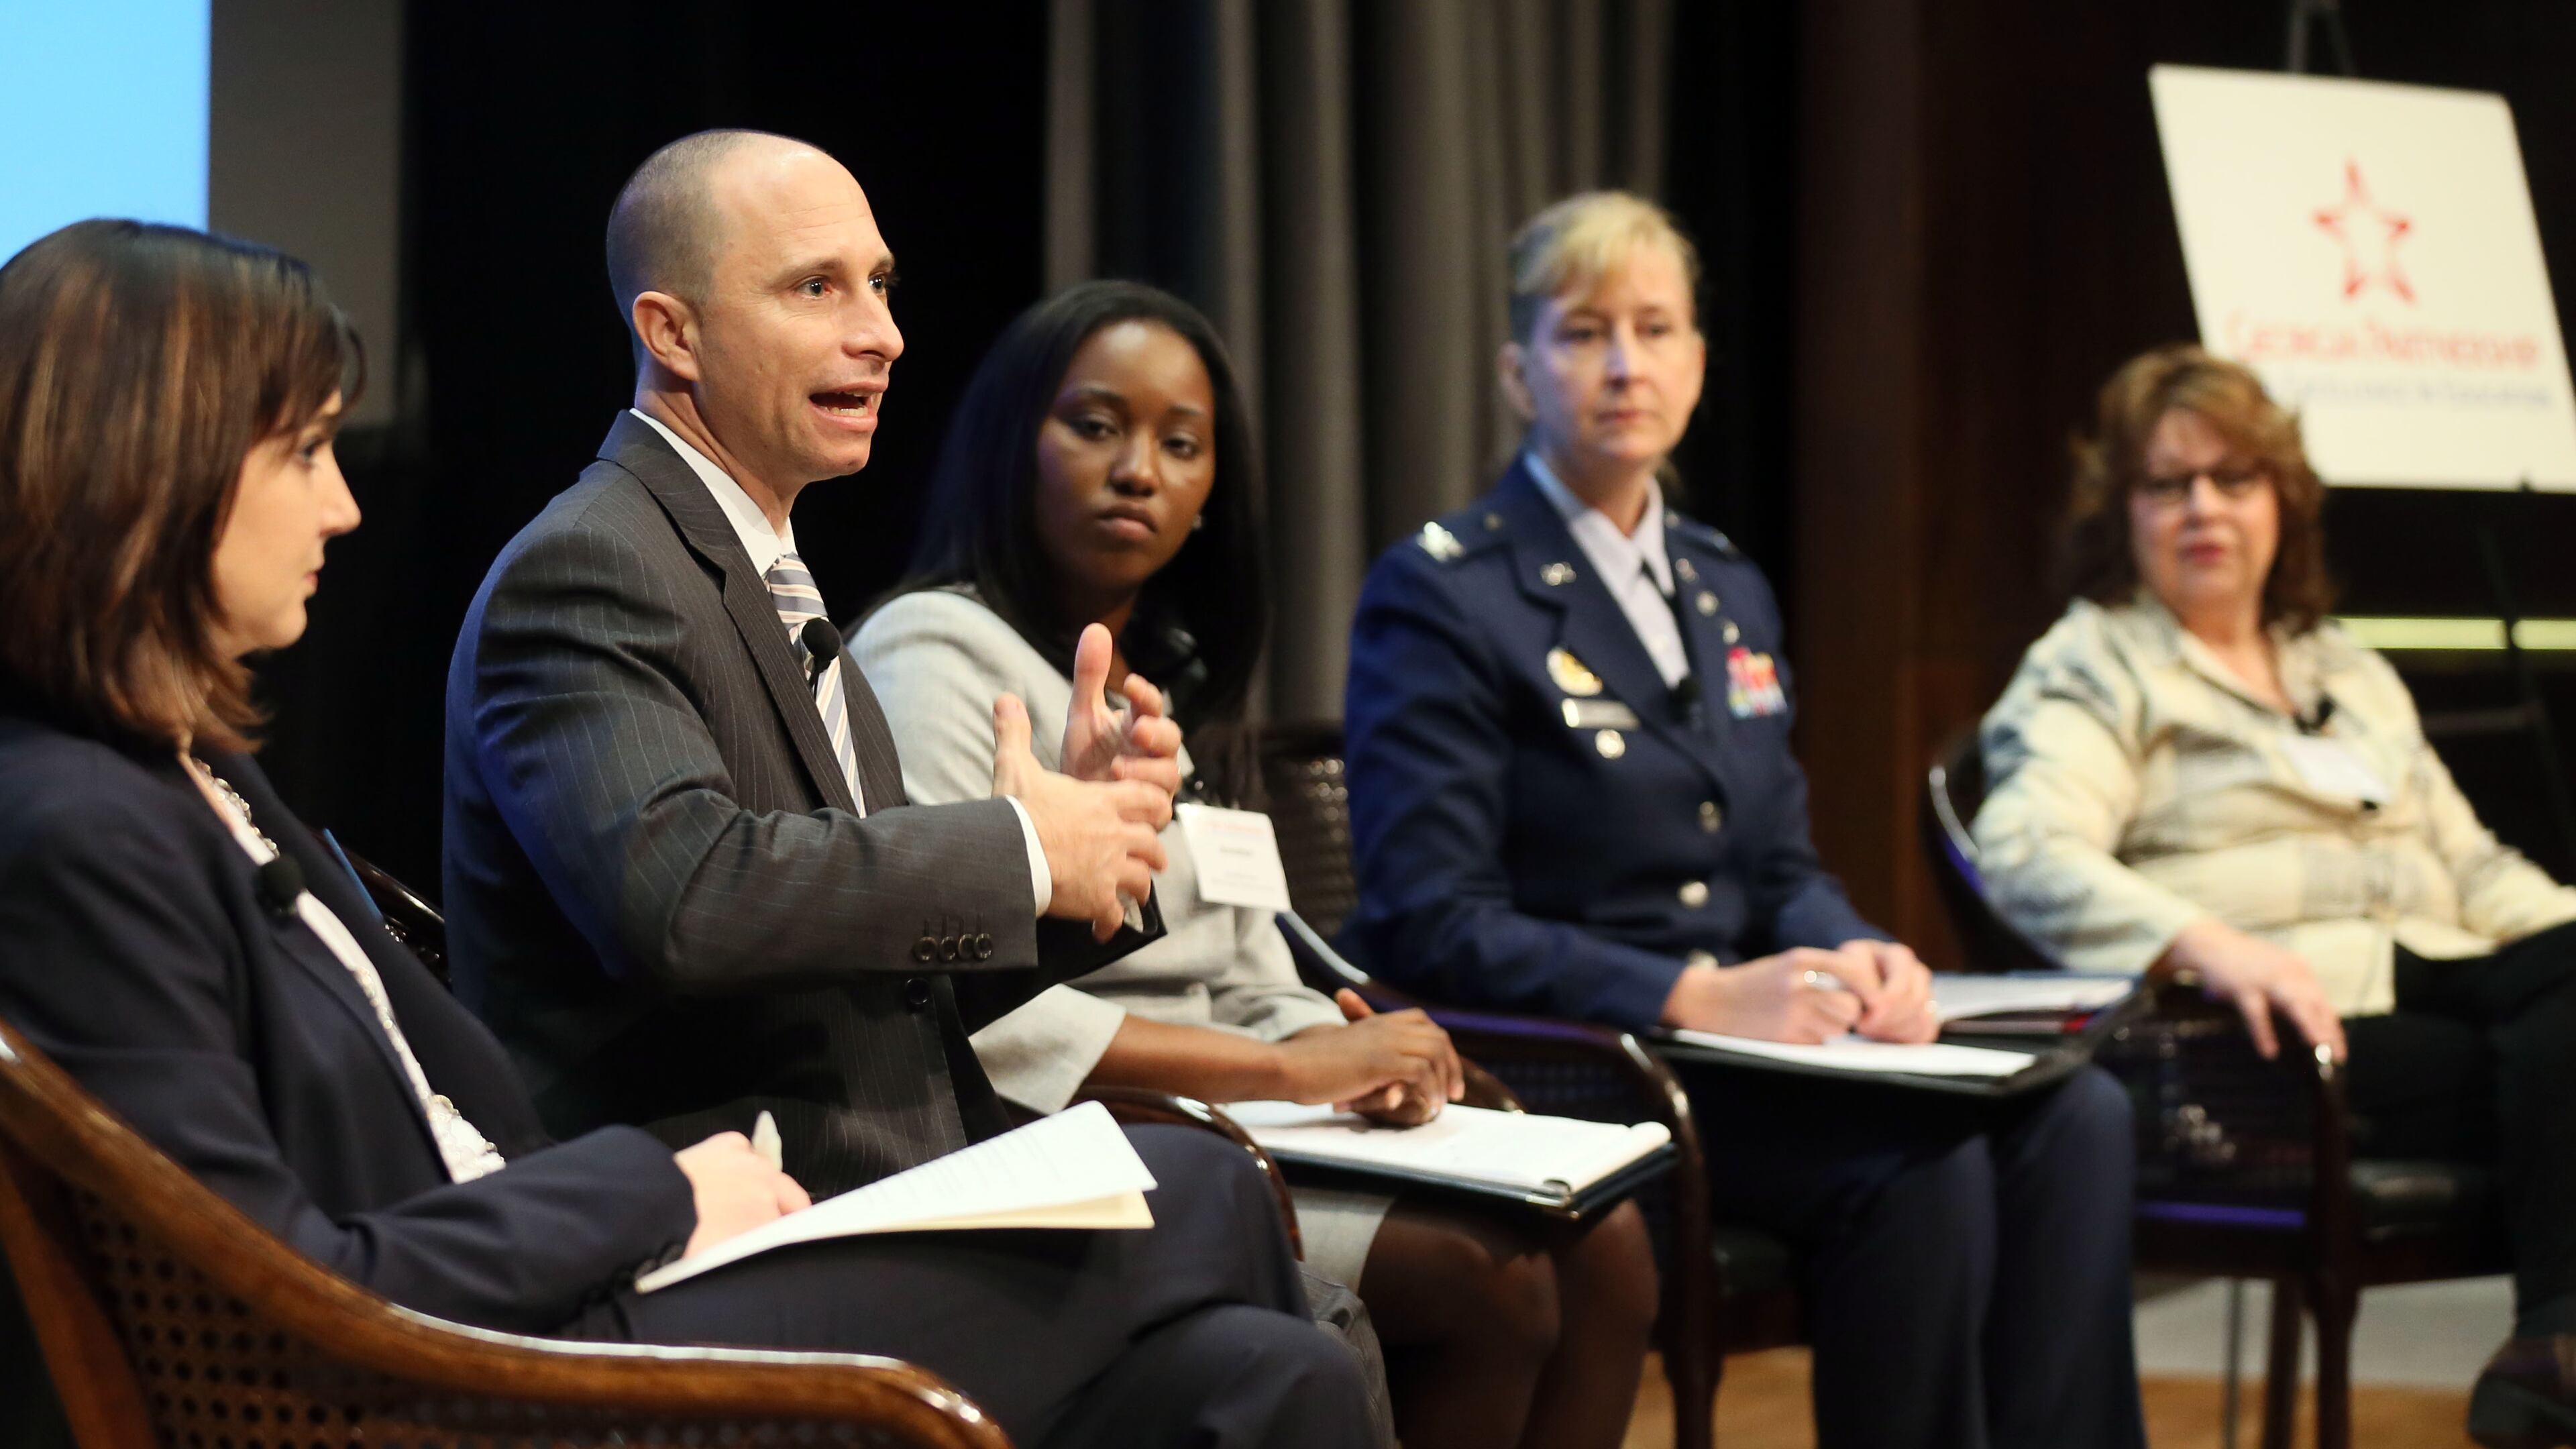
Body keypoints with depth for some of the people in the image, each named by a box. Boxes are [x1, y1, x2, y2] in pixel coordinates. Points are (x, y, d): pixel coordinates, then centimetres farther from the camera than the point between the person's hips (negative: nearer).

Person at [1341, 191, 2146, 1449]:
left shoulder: (1727, 590, 18)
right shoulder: (1439, 598, -5)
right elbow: (1428, 923, -13)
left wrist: (1853, 957, -6)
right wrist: (1696, 996, -22)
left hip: (1737, 1040, 7)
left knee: (2074, 1118, -20)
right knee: (1919, 1163, -30)